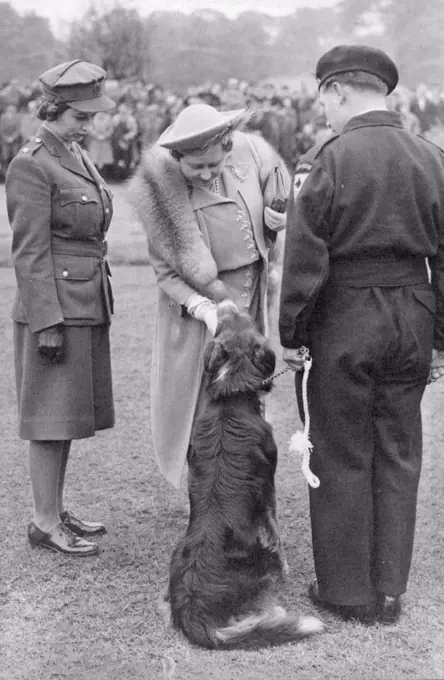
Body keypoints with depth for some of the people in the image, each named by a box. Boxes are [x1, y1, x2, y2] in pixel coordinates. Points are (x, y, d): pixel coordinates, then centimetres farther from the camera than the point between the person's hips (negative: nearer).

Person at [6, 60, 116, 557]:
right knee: (52, 417, -1)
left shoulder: (78, 157, 14)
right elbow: (30, 253, -16)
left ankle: (56, 510, 25)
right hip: (55, 308, -9)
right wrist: (48, 324, -18)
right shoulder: (30, 166, -12)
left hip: (88, 307, 9)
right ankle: (44, 524, 9)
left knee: (70, 415, 14)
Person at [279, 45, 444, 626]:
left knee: (341, 457, 8)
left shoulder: (326, 160, -11)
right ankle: (389, 589, 23)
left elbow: (304, 258, -12)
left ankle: (347, 590, 19)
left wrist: (290, 334, -3)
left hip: (343, 321, -4)